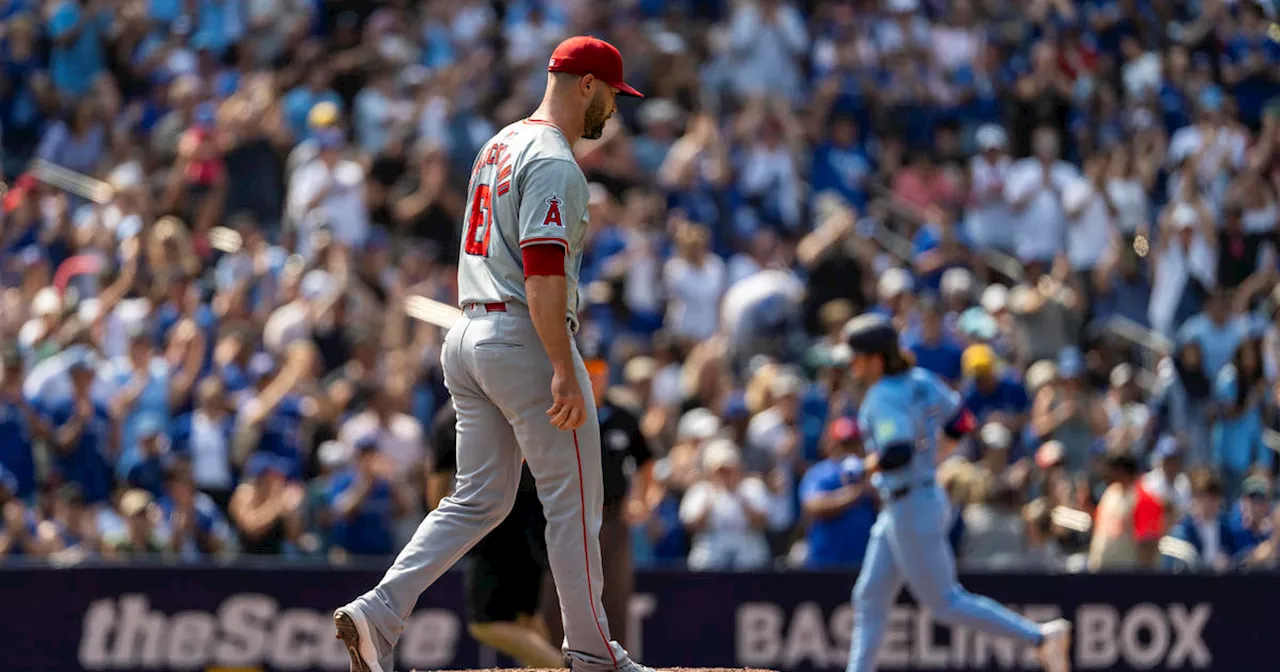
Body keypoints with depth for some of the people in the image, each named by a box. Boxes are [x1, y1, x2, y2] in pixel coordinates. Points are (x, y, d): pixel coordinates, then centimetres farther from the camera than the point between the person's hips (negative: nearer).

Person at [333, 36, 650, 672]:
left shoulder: (498, 147, 17)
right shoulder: (554, 163, -14)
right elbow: (543, 270, -23)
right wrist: (565, 372, -26)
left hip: (467, 335, 9)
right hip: (525, 339, -9)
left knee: (480, 499, 9)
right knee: (573, 499, 1)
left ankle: (378, 612, -5)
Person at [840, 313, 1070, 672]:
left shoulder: (884, 398, -21)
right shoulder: (922, 381, 5)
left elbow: (898, 454, -34)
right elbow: (960, 423, 13)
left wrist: (872, 465, -16)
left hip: (910, 511, -10)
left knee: (945, 603, -3)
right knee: (869, 599, 13)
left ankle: (1041, 636, -3)